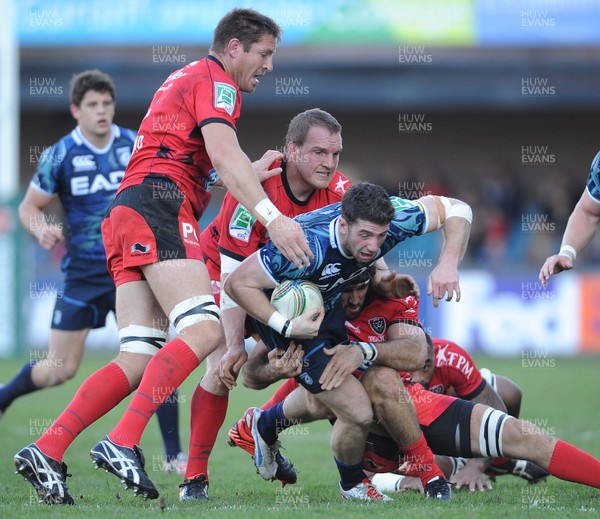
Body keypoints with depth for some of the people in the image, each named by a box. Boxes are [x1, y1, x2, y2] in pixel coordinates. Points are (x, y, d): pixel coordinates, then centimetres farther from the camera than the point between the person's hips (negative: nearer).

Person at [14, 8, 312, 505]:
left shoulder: (184, 79, 31)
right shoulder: (215, 81, 1)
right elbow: (223, 155, -16)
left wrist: (254, 172, 31)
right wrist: (272, 216, -25)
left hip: (125, 214, 10)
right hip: (159, 206, -10)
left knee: (141, 359, -1)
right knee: (203, 331, -22)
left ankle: (45, 451, -11)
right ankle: (123, 442, -34)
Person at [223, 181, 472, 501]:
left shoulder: (392, 219, -24)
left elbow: (455, 209, -11)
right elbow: (237, 283, -32)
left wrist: (448, 263, -27)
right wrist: (287, 327, -39)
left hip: (330, 306, 7)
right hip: (284, 315, -7)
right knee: (358, 412, -14)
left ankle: (264, 426, 43)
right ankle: (353, 486, 19)